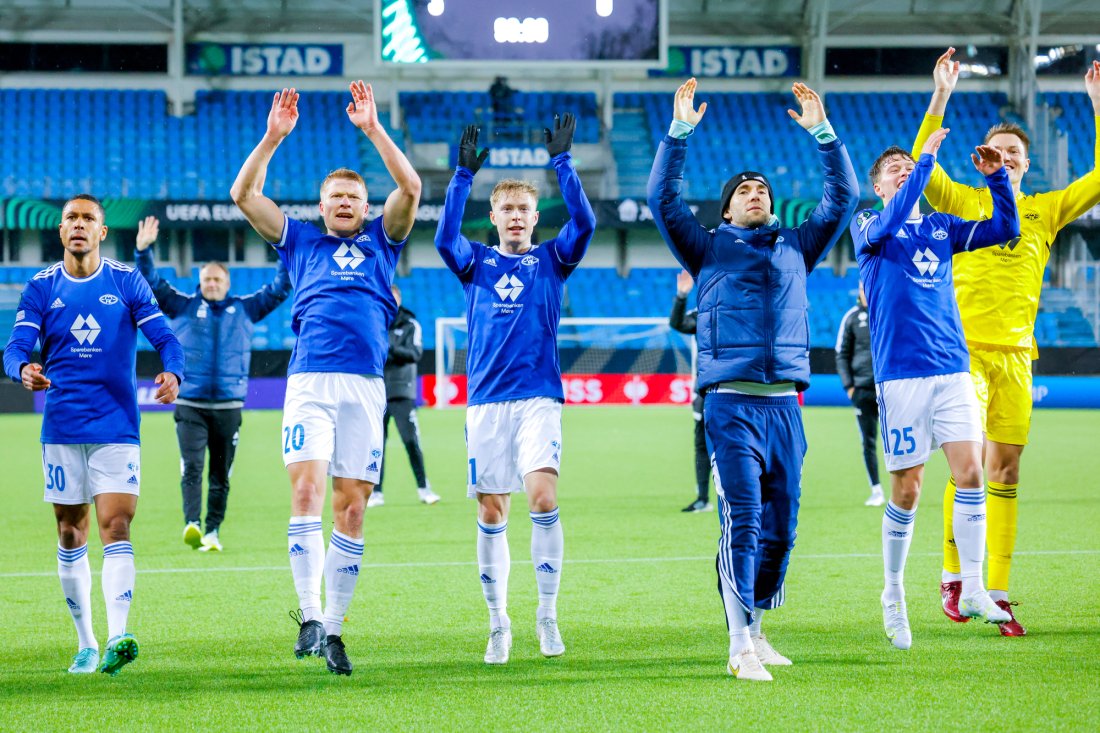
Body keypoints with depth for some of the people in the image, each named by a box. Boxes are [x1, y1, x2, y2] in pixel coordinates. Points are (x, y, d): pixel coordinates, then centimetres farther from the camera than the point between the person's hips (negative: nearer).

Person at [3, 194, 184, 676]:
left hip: (117, 428, -2)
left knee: (115, 528, -14)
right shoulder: (41, 288, 5)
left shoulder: (127, 283, 3)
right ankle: (85, 644, 16)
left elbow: (163, 337, -2)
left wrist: (173, 373, -24)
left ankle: (117, 638, -25)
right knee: (71, 537, 6)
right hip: (61, 430, 2)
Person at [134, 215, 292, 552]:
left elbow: (278, 289, 11)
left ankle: (212, 531, 11)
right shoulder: (184, 306, 9)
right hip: (189, 405, -1)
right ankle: (192, 524, -25)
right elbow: (153, 284, 3)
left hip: (229, 406, 1)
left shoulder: (245, 308, 11)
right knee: (191, 468, -15)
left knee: (221, 474, 5)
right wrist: (143, 251, -10)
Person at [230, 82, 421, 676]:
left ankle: (333, 628, 3)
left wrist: (373, 128, 0)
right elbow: (244, 194, 13)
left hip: (366, 384, 1)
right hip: (309, 380, 0)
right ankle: (308, 616, -19)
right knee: (307, 488, -17)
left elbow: (410, 187, 5)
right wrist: (273, 137, 3)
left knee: (352, 507, -2)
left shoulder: (380, 241, 20)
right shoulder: (300, 241, 21)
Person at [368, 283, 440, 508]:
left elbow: (415, 353, -11)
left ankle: (423, 488, 4)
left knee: (411, 441, -5)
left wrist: (390, 348, -25)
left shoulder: (410, 325, 2)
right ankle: (376, 492, 5)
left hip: (402, 394, -2)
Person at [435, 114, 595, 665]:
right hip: (486, 399, 2)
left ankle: (548, 615, -9)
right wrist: (462, 174, -14)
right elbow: (445, 238, -8)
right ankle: (498, 624, 11)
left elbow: (584, 222, -6)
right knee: (491, 513, 2)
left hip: (538, 398, -1)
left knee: (542, 497, -19)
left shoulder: (552, 259, 10)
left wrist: (562, 162, -11)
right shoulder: (476, 262, 12)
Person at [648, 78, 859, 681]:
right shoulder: (709, 248, 13)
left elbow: (843, 196, 18)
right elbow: (662, 198, 3)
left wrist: (823, 132, 11)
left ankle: (755, 628, 18)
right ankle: (740, 647, -16)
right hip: (731, 402, -4)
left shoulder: (796, 247, 20)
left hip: (784, 404, 4)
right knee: (743, 520, -13)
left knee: (781, 524, 5)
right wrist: (679, 132, -4)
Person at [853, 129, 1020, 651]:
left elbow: (1005, 229, 12)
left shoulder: (942, 227, 17)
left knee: (970, 472, -9)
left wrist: (996, 178, -3)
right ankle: (893, 597, 14)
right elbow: (890, 223, -20)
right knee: (906, 491, -1)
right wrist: (926, 160, -22)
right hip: (900, 372, -4)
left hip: (952, 368, 4)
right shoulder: (868, 227, 3)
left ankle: (972, 589, -3)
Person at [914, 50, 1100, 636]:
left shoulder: (1044, 211, 13)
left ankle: (997, 593, 6)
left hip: (1015, 352, 3)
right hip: (965, 346, -3)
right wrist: (941, 97, -16)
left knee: (1004, 471, 3)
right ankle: (952, 575, -1)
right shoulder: (964, 202, 5)